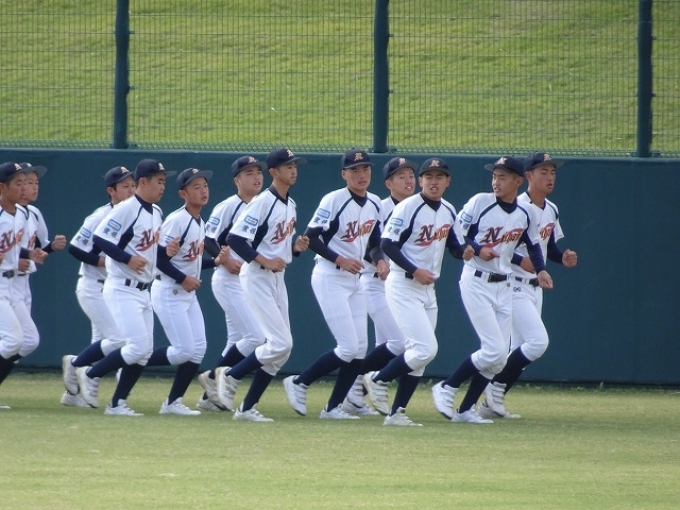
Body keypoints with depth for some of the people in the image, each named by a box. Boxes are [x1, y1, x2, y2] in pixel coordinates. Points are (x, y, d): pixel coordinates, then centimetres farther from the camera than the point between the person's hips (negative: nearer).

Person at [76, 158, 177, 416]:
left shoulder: (156, 213, 11)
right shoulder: (126, 209, -15)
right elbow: (99, 238, -20)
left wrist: (167, 251, 0)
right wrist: (127, 258, -27)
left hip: (143, 291, 9)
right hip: (122, 290, -9)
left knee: (144, 351, 6)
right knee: (138, 346, -15)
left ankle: (117, 404, 13)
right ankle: (91, 375, 3)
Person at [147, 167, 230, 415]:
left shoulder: (200, 223, 11)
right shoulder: (176, 221, -17)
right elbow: (159, 257, -21)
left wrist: (215, 261, 2)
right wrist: (183, 279, -23)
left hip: (188, 295, 9)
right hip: (168, 293, -9)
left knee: (198, 349, 2)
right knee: (184, 350, -12)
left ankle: (173, 402, 10)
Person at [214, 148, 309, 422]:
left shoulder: (290, 205, 12)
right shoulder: (262, 202, -15)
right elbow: (234, 238, -20)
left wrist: (296, 247, 1)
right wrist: (264, 261, -25)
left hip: (278, 278, 9)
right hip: (257, 278, -9)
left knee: (282, 348, 5)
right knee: (280, 343, -14)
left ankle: (248, 407, 11)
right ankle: (230, 376, 4)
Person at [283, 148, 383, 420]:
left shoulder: (375, 204, 7)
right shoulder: (334, 201, -15)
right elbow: (310, 237, -17)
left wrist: (379, 259, -2)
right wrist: (340, 260, -24)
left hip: (355, 280, 8)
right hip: (330, 279, -8)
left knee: (360, 349, 3)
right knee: (349, 347, -13)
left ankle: (333, 407, 12)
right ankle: (299, 384, 4)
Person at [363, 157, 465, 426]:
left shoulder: (448, 211, 8)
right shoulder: (408, 208, -14)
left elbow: (453, 245, 18)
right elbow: (388, 245, -16)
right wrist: (414, 271, -24)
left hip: (428, 288, 8)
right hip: (403, 286, -8)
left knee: (419, 355, 7)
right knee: (425, 349, -16)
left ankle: (397, 413, 13)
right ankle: (378, 379, 3)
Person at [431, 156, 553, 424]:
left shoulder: (524, 215, 6)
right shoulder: (480, 202, -9)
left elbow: (533, 244, 20)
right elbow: (454, 234, -8)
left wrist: (540, 269, 4)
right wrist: (477, 250, -23)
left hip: (503, 288, 6)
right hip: (476, 283, -6)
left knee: (498, 358, 2)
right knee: (493, 350, -15)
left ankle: (466, 409, 12)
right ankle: (446, 389, 0)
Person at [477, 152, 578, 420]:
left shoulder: (551, 211, 10)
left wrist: (563, 258, 0)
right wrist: (521, 260, -29)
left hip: (535, 286, 9)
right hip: (514, 285, -9)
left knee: (519, 351, 9)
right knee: (538, 341, -17)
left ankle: (491, 403, 15)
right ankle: (496, 387, -4)